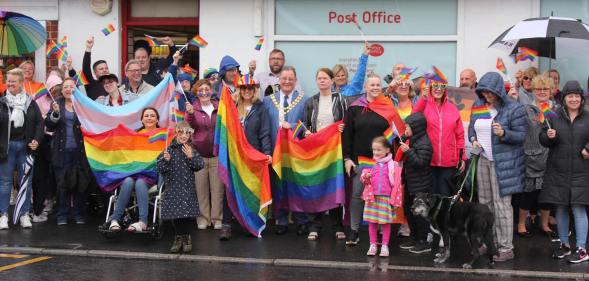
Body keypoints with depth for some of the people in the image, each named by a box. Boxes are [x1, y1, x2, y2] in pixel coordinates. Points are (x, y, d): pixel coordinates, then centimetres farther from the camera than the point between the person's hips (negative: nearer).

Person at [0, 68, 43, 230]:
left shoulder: (30, 102, 3)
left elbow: (39, 122, 6)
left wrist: (37, 140, -6)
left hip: (25, 146, 1)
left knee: (25, 181, 6)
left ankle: (24, 214, 13)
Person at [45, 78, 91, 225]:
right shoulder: (56, 104, 8)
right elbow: (49, 126, 2)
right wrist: (55, 113, -14)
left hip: (79, 150, -1)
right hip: (62, 151, 1)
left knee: (80, 183, 2)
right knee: (62, 183, 4)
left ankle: (79, 214, 13)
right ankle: (62, 215, 11)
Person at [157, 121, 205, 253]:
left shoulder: (192, 150, 4)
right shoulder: (169, 150, -1)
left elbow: (200, 165, -5)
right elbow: (160, 169, -4)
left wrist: (191, 156, -17)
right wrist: (165, 160, -22)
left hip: (188, 188, 1)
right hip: (172, 187, 0)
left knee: (188, 215, -1)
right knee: (175, 213, 3)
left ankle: (186, 237, 16)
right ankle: (178, 238, 18)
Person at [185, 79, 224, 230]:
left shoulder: (219, 107, 6)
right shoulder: (192, 108, 1)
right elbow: (189, 127, -14)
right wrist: (190, 114, -30)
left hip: (217, 154, 1)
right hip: (199, 154, -1)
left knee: (217, 189, 4)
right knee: (201, 189, 3)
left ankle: (217, 218, 12)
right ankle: (203, 218, 13)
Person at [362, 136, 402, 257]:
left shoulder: (392, 165, -3)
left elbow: (396, 183, -2)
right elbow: (364, 178, 16)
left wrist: (395, 199, -6)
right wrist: (365, 177, -9)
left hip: (386, 197, -3)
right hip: (372, 197, 3)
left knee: (386, 222, 3)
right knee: (372, 222, 6)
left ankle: (384, 246, 13)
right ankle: (373, 245, 17)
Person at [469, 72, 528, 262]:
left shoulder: (514, 109, -10)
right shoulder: (478, 106, 9)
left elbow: (521, 136, -10)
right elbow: (471, 126, 20)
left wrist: (504, 134, -27)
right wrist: (473, 139, 0)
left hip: (503, 162, -6)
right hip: (483, 160, 6)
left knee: (501, 204, -6)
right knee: (485, 202, 11)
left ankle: (506, 248, 1)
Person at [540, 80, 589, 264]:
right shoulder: (554, 117, 5)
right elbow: (543, 140, 7)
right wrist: (548, 136, -14)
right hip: (558, 171, 2)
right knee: (560, 209, 9)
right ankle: (564, 245, 23)